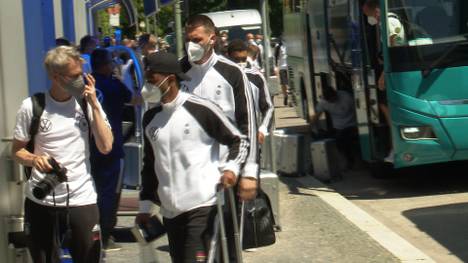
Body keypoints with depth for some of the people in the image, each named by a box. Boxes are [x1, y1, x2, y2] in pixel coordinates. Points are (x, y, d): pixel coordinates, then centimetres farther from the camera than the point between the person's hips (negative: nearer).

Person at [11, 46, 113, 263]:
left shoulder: (87, 103, 2)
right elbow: (17, 151, 4)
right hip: (41, 201, -1)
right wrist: (34, 159, -18)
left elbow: (105, 147, -5)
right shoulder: (32, 106, -4)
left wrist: (94, 105, -10)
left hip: (82, 199, 1)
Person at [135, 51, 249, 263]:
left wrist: (231, 168, -18)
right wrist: (145, 205, 16)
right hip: (170, 211, 7)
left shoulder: (200, 110, -8)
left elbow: (239, 140, -1)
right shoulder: (150, 118, 11)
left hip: (202, 206, -6)